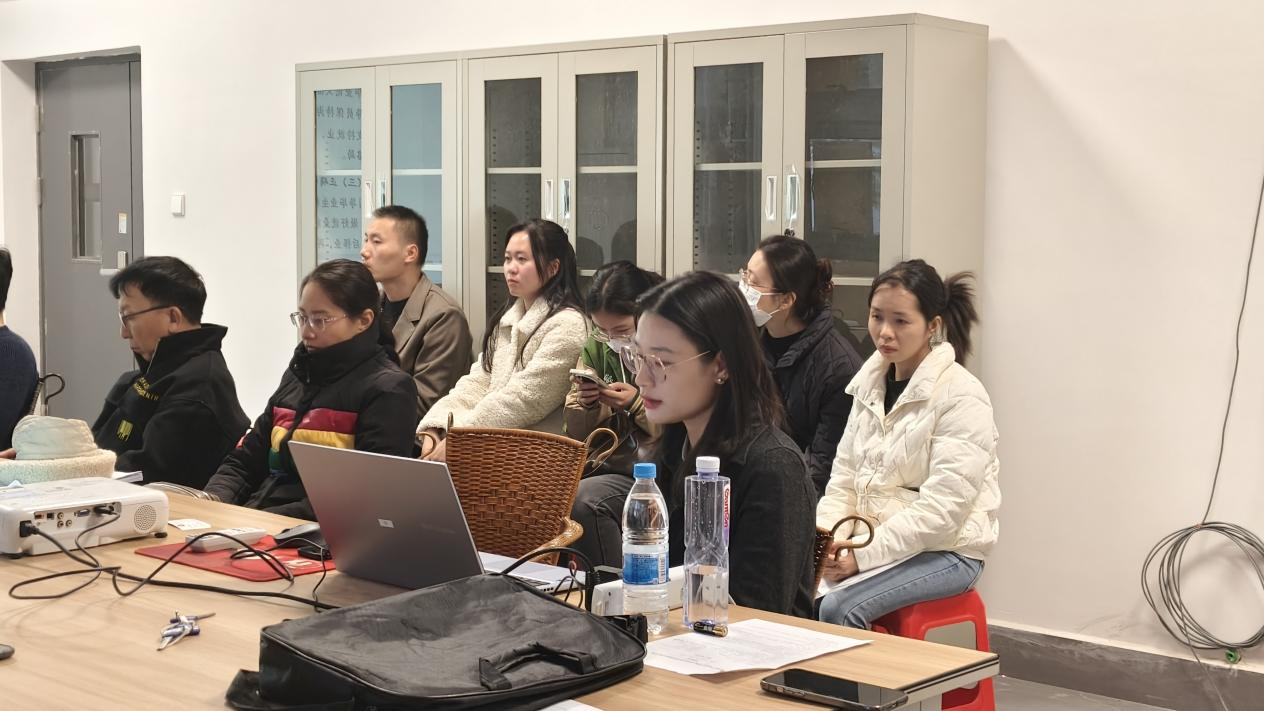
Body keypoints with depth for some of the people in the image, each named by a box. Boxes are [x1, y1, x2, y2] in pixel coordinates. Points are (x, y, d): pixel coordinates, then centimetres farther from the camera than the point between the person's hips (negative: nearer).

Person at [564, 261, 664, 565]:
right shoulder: (597, 349, 10)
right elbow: (576, 435, 15)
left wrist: (637, 404, -16)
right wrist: (585, 404, -6)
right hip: (608, 467, 5)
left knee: (584, 499, -30)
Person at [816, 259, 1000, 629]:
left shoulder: (962, 397, -13)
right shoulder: (870, 383, 9)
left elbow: (942, 509, -20)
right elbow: (844, 479, 10)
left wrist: (865, 555, -24)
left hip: (945, 550, -6)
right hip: (872, 539, 6)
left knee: (837, 609, -29)